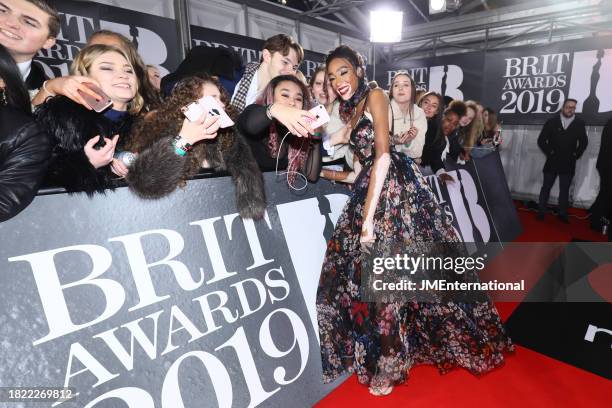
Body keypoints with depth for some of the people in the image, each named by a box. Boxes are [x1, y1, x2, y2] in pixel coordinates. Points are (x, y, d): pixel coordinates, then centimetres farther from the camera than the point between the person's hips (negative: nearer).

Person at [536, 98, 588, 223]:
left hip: (568, 164, 2)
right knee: (546, 187, 5)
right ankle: (541, 212, 13)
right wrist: (549, 153, -6)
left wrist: (576, 155, 3)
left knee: (564, 190, 9)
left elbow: (583, 142, 11)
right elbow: (541, 140, -3)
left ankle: (562, 214, 19)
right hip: (552, 162, -1)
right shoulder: (552, 121, -3)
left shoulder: (579, 123, 2)